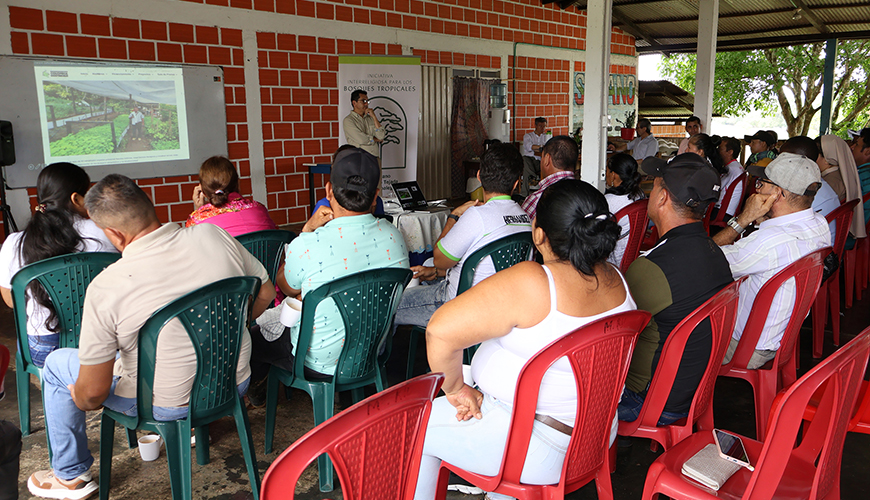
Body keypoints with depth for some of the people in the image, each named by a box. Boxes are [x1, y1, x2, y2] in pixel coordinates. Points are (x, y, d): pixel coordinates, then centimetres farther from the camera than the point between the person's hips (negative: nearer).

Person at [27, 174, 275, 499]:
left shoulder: (106, 288, -24)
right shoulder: (214, 236, -14)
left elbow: (93, 392, -16)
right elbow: (265, 292, 2)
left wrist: (83, 401, 8)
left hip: (168, 404, -4)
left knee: (57, 364, 19)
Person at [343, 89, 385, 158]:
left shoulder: (370, 118, 16)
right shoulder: (348, 120, 0)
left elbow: (381, 136, 3)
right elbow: (361, 140, -11)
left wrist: (374, 117, 0)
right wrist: (377, 139, 5)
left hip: (375, 157, 5)